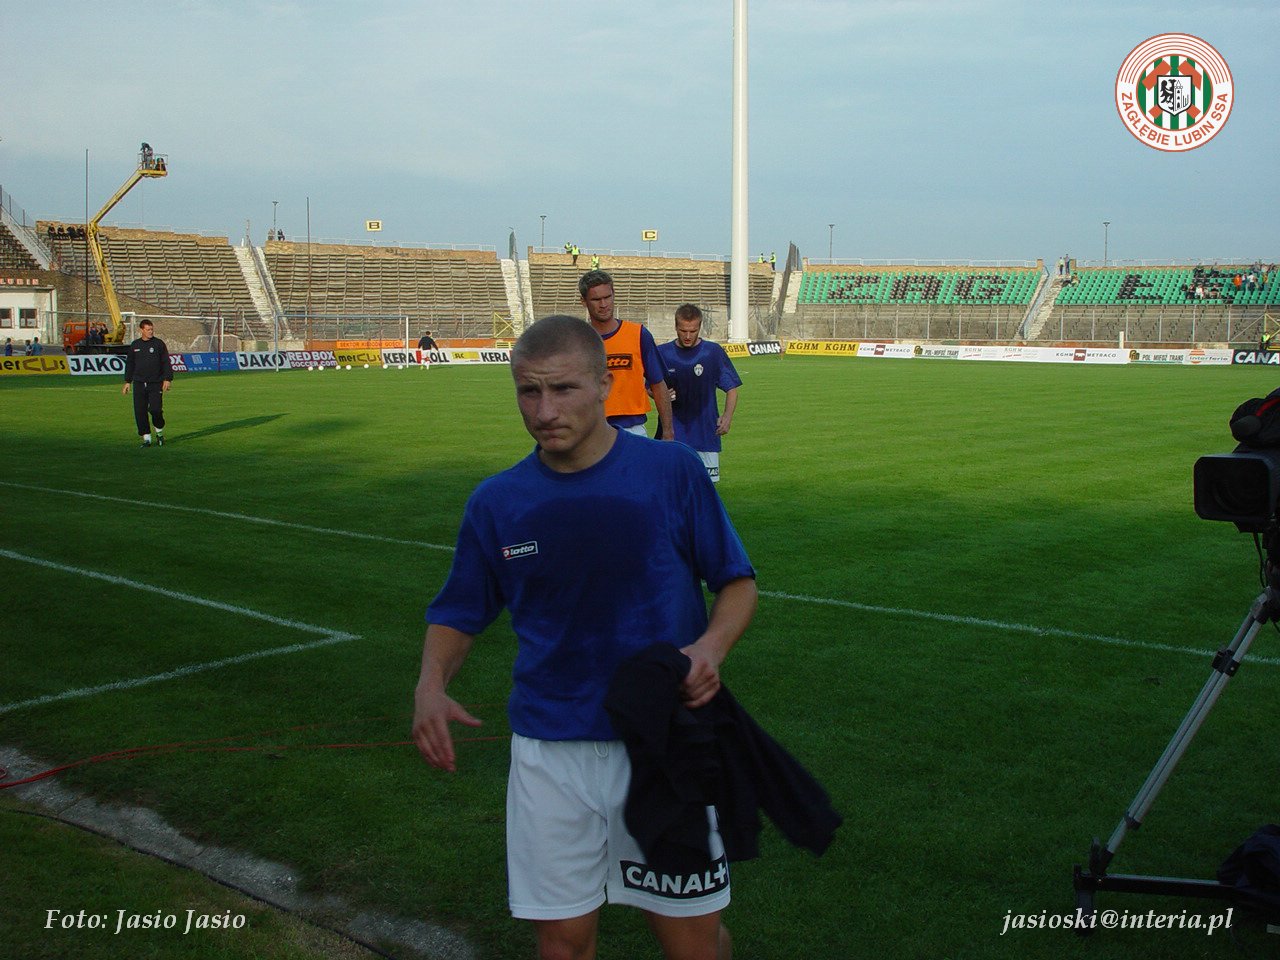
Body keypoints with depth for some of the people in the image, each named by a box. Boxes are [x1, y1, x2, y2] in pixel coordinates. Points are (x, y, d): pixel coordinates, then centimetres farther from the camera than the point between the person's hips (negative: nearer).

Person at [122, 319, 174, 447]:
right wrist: (127, 381, 14)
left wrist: (167, 379, -9)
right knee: (140, 412, -1)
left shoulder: (159, 343, 1)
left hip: (156, 384, -3)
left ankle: (159, 433, 13)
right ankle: (146, 438, 7)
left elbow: (166, 362, 0)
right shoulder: (134, 345, 10)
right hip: (139, 383, 3)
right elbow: (129, 364, 18)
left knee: (155, 409, -13)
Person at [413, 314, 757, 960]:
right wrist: (430, 684, -9)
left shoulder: (672, 471, -7)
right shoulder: (496, 502, 0)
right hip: (549, 753, 2)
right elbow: (459, 614, 10)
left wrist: (711, 646, -19)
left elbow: (737, 583, 1)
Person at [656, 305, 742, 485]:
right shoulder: (662, 353, 2)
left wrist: (727, 415, -14)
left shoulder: (714, 352, 0)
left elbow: (732, 388, 3)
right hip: (672, 434, 0)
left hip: (706, 432, 0)